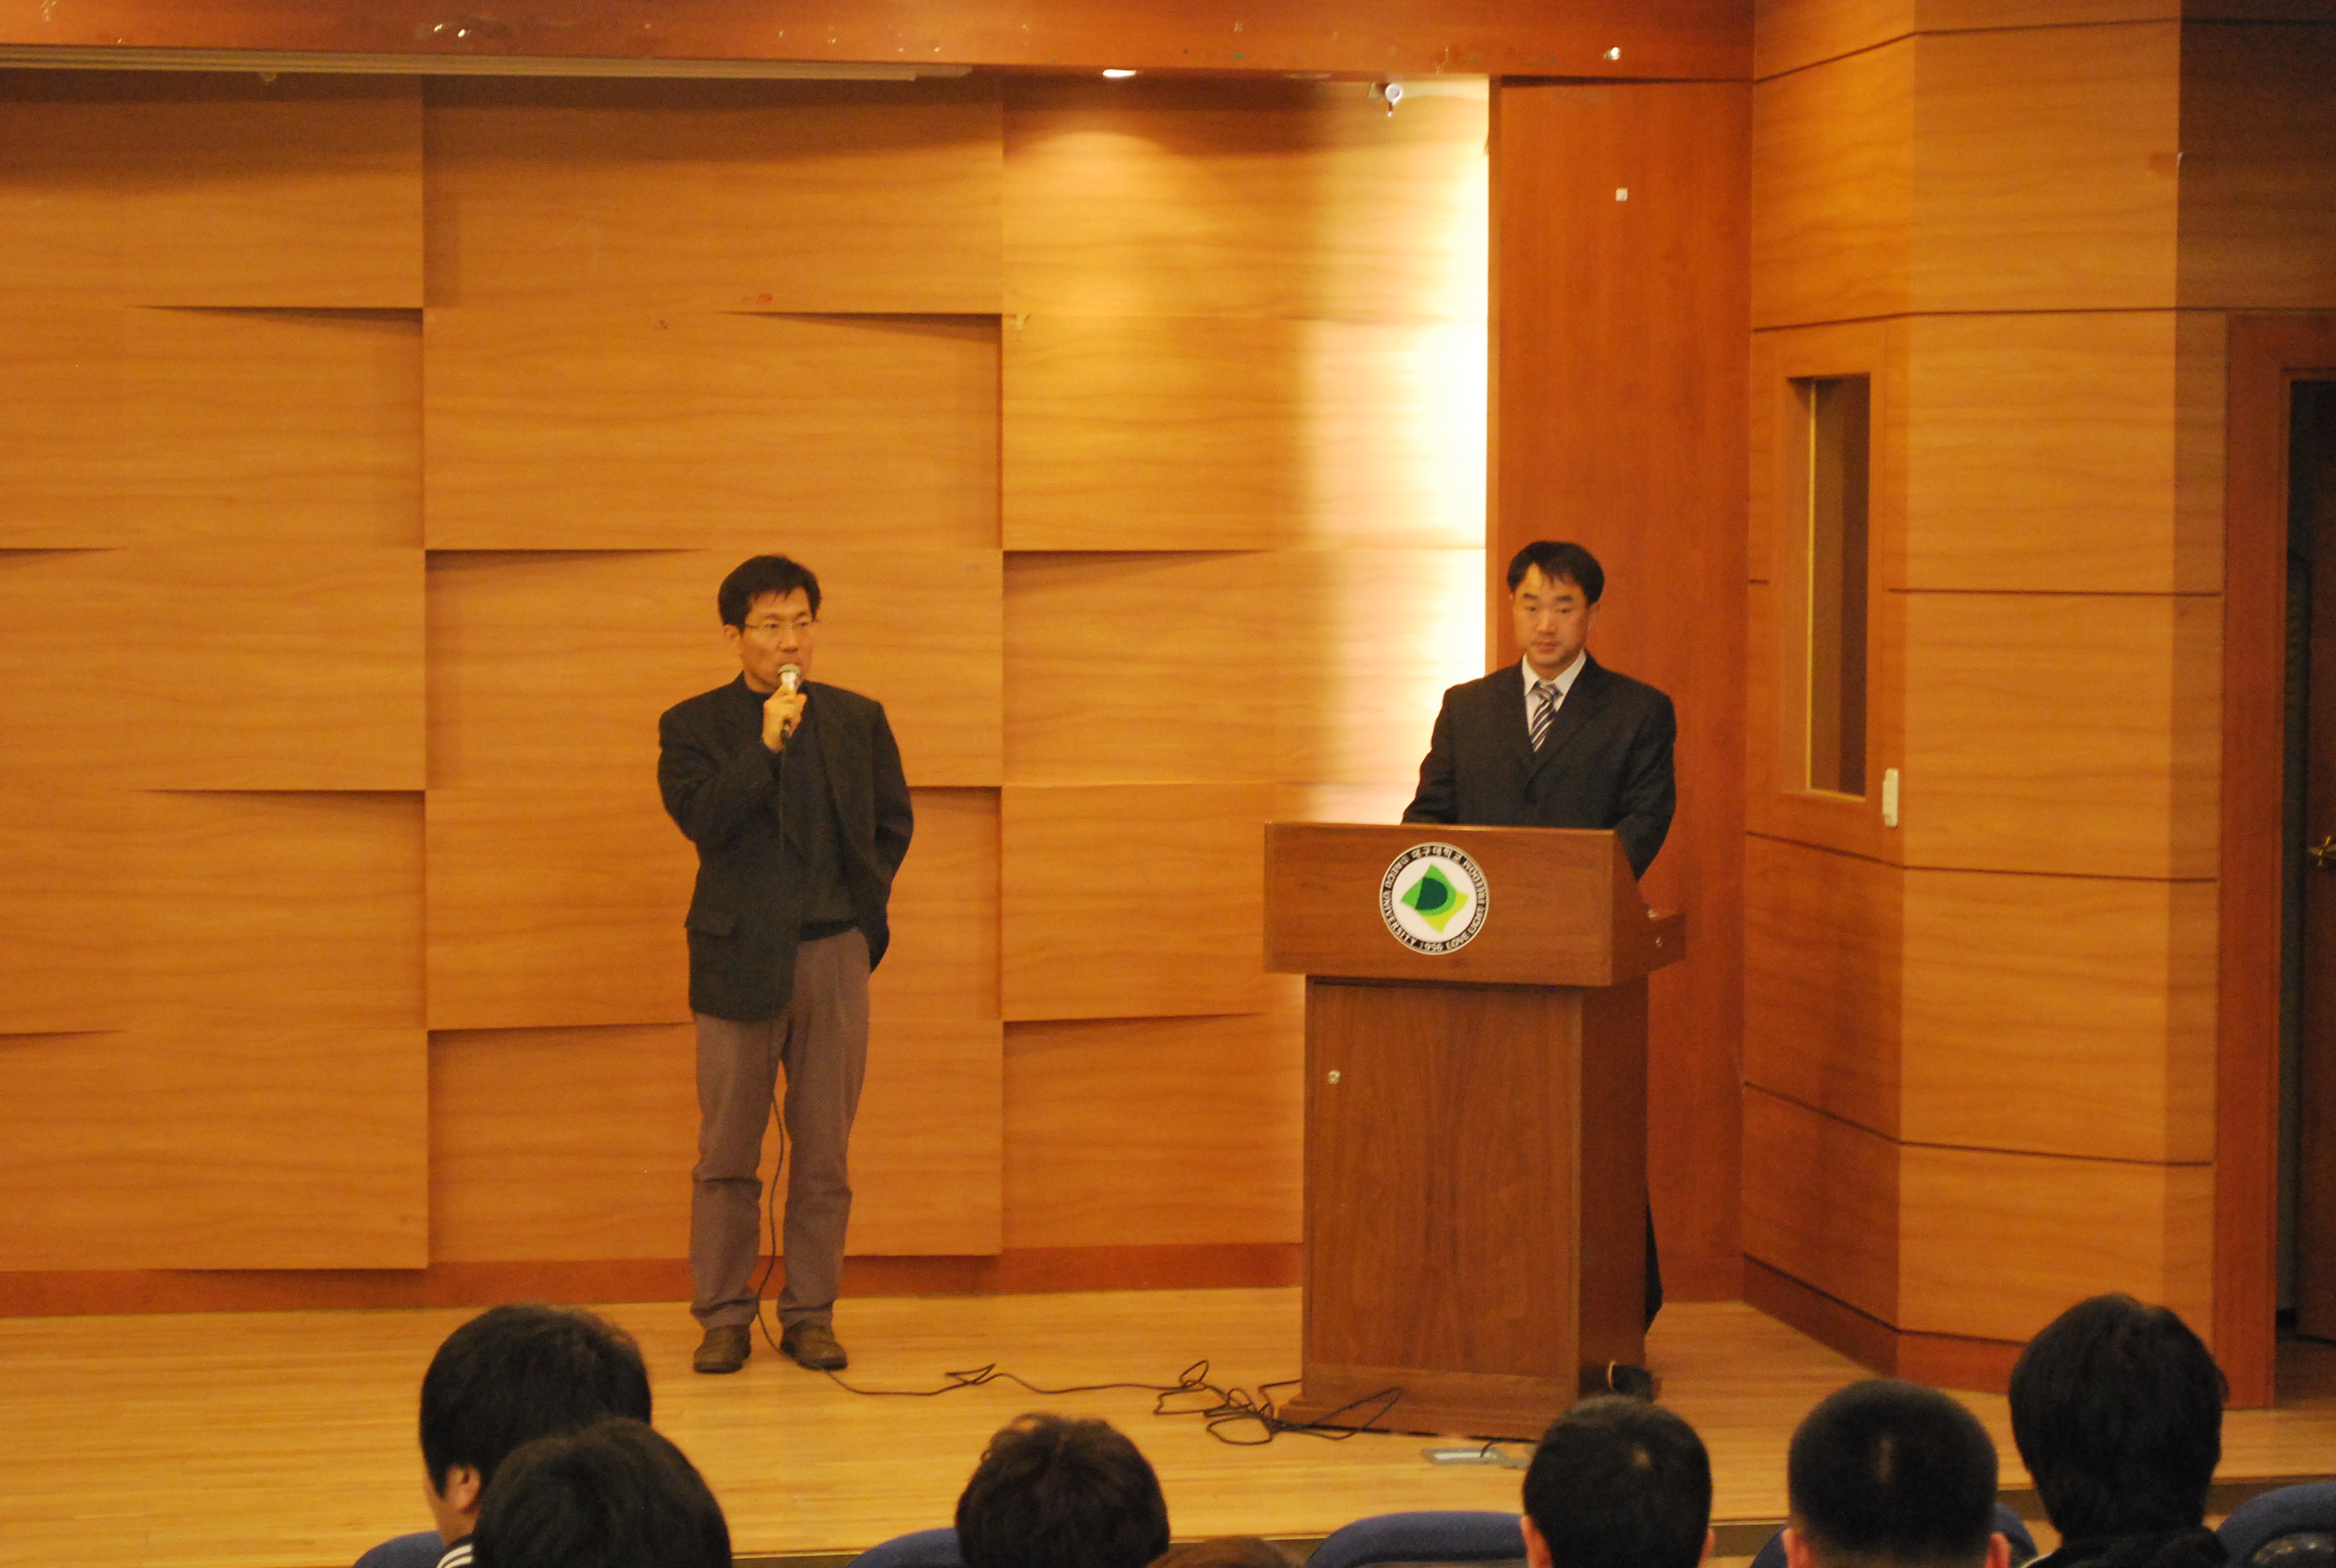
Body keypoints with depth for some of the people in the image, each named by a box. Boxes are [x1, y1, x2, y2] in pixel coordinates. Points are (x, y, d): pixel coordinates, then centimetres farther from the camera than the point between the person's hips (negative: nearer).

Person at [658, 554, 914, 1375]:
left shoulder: (858, 720, 11)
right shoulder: (693, 725, 3)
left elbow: (892, 821, 16)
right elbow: (702, 819, -11)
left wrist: (862, 907, 7)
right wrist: (766, 744, -18)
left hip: (834, 951, 2)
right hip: (738, 959, -2)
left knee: (824, 1148, 4)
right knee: (727, 1152, 0)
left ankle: (810, 1313, 10)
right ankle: (723, 1317, 8)